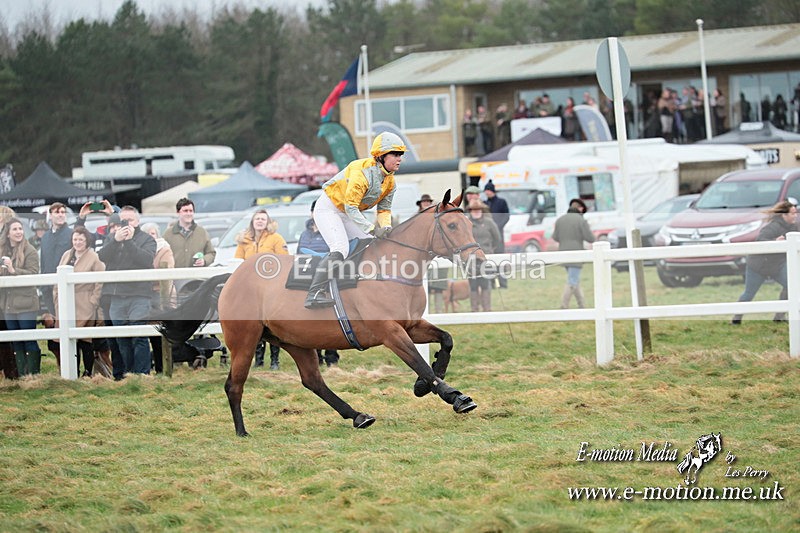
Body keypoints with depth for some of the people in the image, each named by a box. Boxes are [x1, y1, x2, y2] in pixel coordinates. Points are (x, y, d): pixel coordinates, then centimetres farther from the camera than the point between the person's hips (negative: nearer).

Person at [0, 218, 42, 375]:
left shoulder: (30, 251, -4)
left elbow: (33, 274, -12)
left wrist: (14, 270, -22)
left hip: (26, 305, -6)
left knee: (30, 342, -4)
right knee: (16, 344, 9)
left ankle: (33, 373, -1)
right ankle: (21, 375, 13)